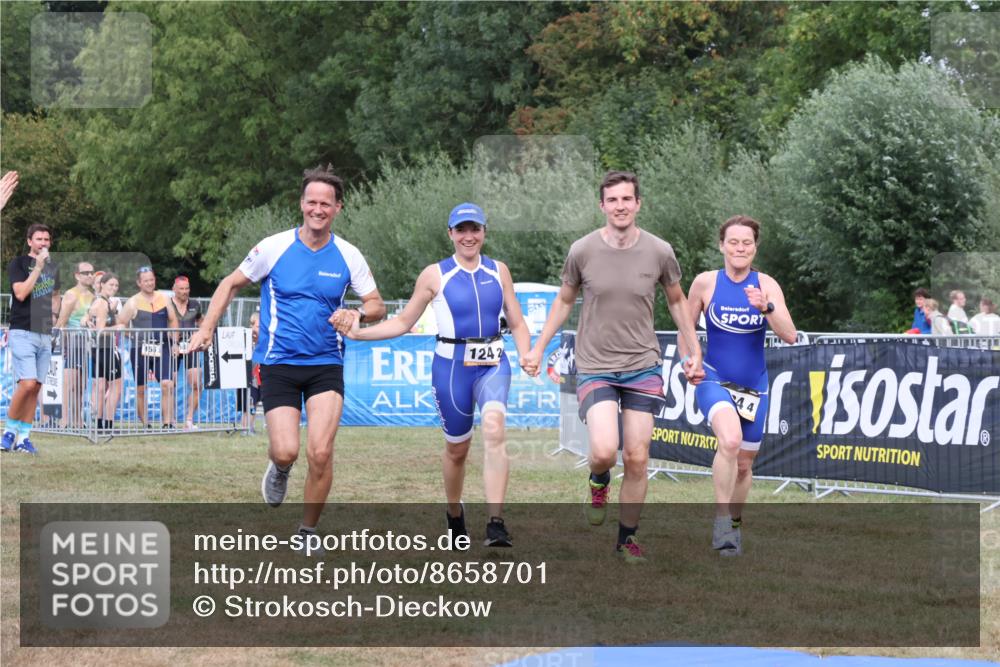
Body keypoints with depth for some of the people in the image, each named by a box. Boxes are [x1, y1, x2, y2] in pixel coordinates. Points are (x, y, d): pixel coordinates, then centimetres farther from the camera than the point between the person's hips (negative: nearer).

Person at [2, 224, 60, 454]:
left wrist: (52, 313, 12)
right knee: (27, 383, -17)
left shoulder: (52, 267, 15)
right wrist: (38, 267, -16)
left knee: (36, 387, 3)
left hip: (45, 334, 6)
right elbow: (20, 293, -16)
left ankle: (23, 437, 9)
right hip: (22, 332, -6)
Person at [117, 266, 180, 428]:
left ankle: (167, 423, -12)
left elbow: (172, 321, 17)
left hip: (162, 348, 2)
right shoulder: (133, 302, -2)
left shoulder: (163, 298, 8)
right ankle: (145, 424, 18)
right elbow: (121, 325, -2)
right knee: (141, 389, 6)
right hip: (140, 350, -2)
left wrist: (174, 342, 10)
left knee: (167, 385, -13)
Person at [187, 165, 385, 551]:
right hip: (278, 364, -1)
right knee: (286, 451, -13)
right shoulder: (273, 248, -3)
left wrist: (359, 313, -16)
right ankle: (279, 470, 27)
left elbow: (377, 306, 7)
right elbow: (231, 284, 10)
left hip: (326, 364, 1)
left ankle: (308, 531, 10)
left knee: (320, 453, -12)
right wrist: (206, 329, 3)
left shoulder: (349, 256, 1)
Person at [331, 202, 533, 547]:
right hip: (452, 365, 0)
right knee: (457, 448, 8)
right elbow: (403, 322, 6)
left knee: (494, 428, -26)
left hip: (493, 364, 0)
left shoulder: (498, 271, 8)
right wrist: (357, 332, -5)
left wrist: (526, 355, -4)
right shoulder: (435, 275, 2)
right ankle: (454, 513, 37)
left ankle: (496, 524, -30)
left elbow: (517, 323, 15)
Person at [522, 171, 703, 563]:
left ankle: (628, 537, 19)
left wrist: (694, 351, 10)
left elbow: (677, 301, 14)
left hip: (643, 367, 2)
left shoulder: (659, 252, -3)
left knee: (637, 460, 1)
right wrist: (538, 348, 10)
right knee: (604, 452, -19)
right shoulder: (582, 251, -6)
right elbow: (564, 301, 11)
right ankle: (599, 482, 18)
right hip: (595, 366, -1)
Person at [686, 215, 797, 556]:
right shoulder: (705, 282, -6)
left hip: (754, 386, 3)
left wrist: (767, 307, -29)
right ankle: (721, 520, -20)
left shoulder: (767, 285, -5)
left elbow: (789, 336, -14)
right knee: (730, 441, -31)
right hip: (714, 380, -3)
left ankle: (734, 524, 36)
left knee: (744, 464, 13)